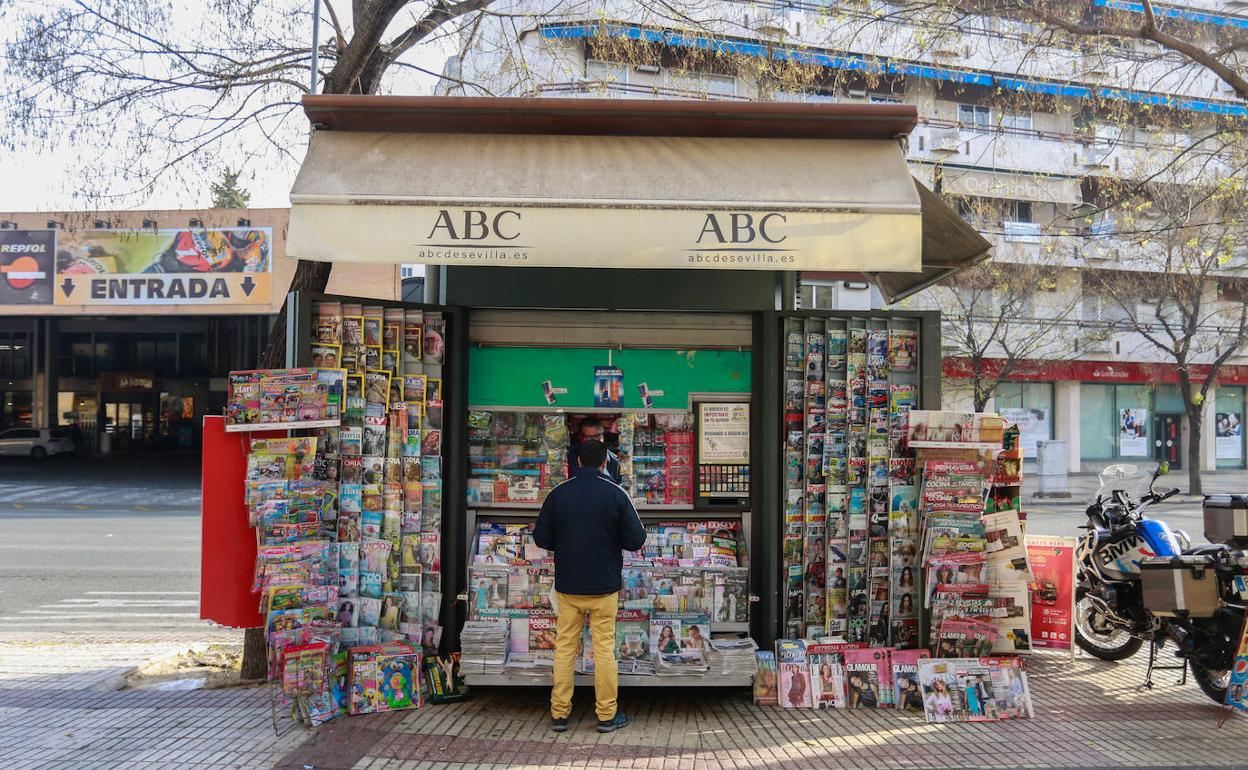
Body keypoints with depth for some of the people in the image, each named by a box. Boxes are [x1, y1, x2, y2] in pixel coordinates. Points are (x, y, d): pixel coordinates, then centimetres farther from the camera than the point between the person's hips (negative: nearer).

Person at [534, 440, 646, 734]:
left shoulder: (558, 493, -4)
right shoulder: (615, 494, -10)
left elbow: (541, 538, 0)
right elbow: (636, 540, -9)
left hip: (567, 586, 2)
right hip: (604, 586, -2)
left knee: (564, 647, 10)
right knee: (604, 649, 6)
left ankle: (559, 713, 15)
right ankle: (607, 715, 13)